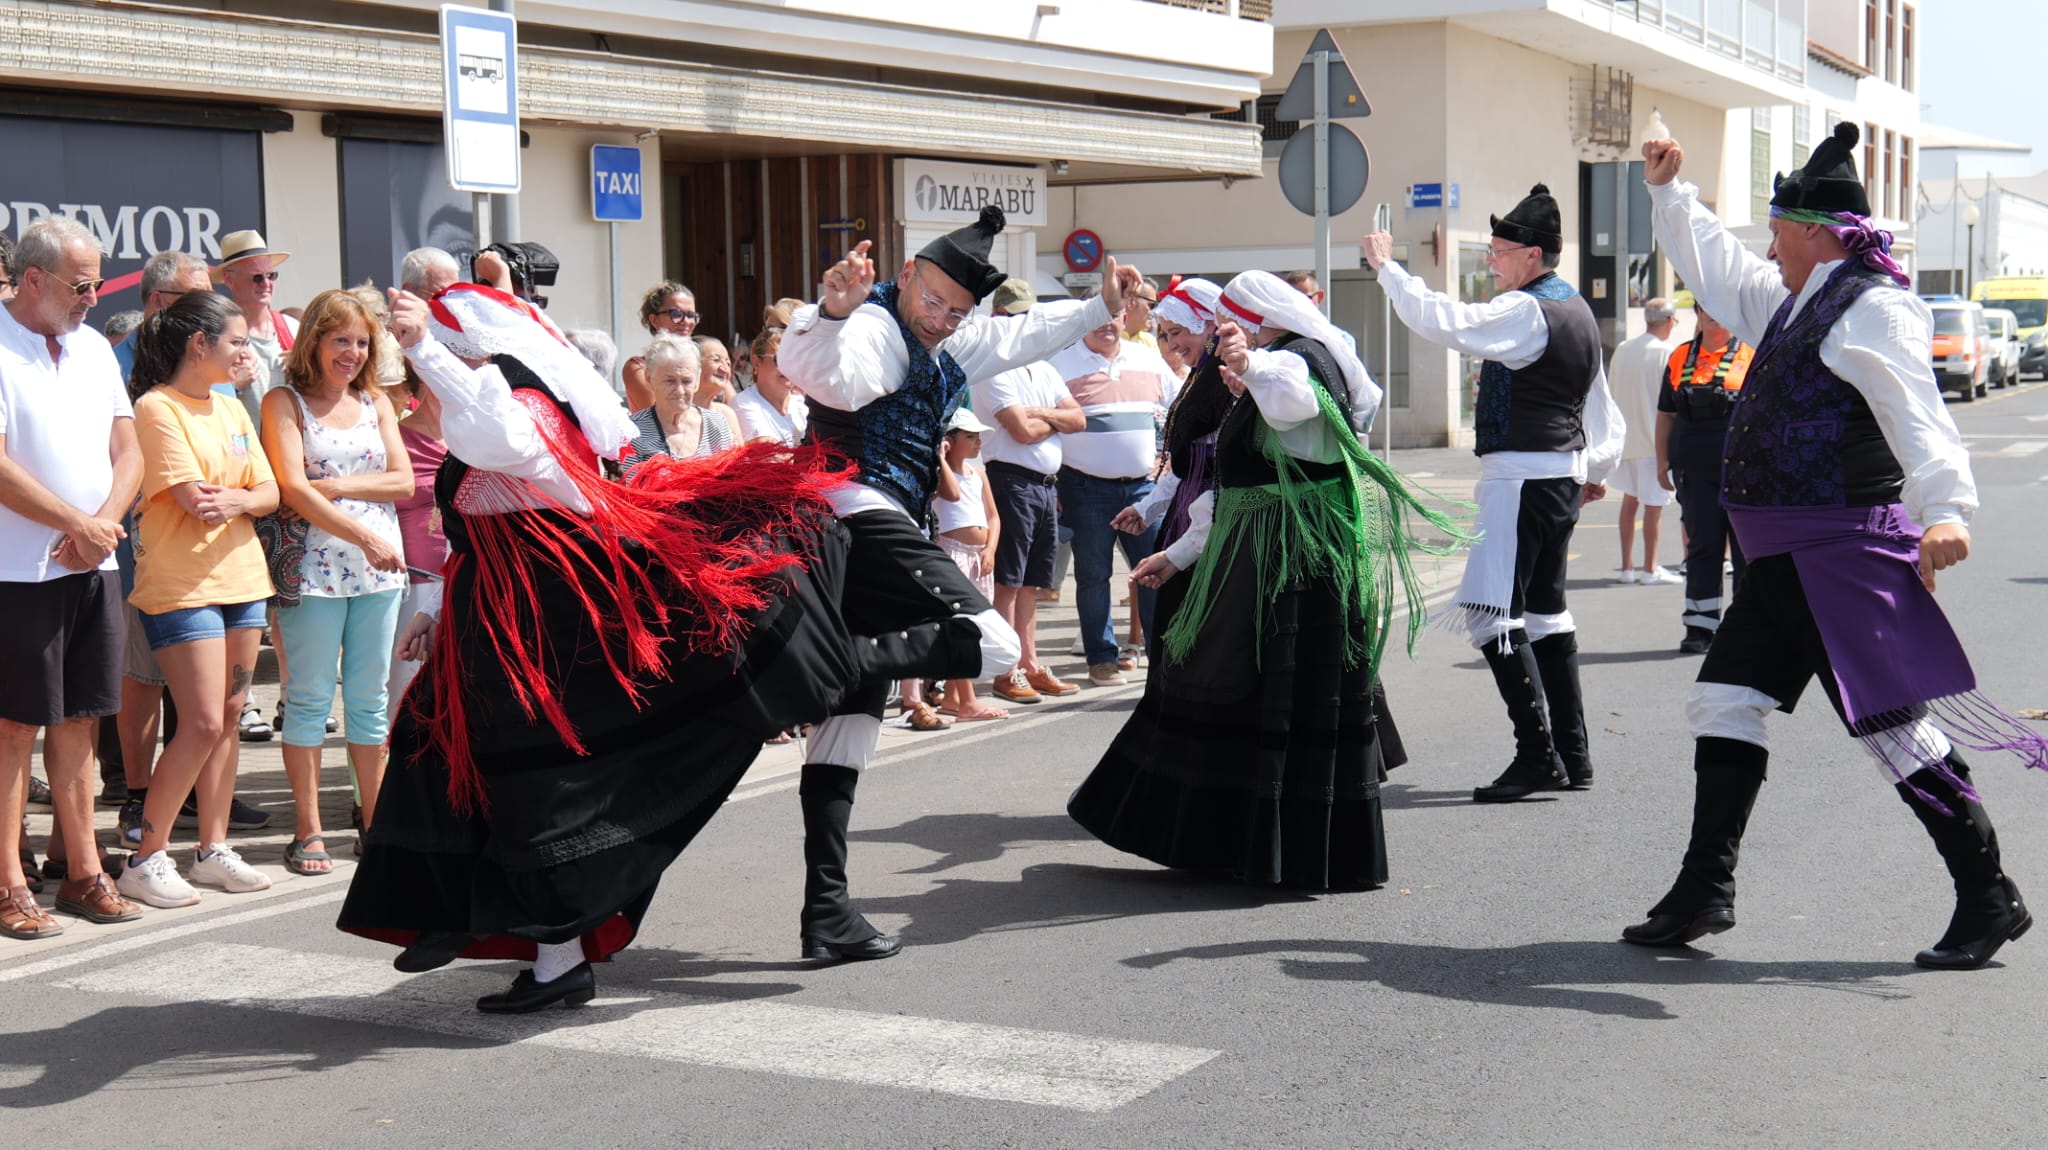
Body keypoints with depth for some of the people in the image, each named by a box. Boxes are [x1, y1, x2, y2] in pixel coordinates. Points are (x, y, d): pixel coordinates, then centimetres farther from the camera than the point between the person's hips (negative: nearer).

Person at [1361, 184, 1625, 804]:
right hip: (1561, 475, 10)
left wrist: (1388, 266, -15)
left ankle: (1538, 754, -12)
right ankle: (1572, 756, 21)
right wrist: (1597, 468, 35)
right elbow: (1600, 403, 24)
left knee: (1491, 613, -11)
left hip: (1521, 476, -10)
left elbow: (1443, 320, -25)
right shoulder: (1578, 311, 15)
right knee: (1545, 611, 16)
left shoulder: (1526, 312, -15)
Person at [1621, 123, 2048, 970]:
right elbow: (1713, 268, 34)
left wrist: (1947, 508, -40)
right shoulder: (1796, 302, 17)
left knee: (1893, 723, -7)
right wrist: (1667, 192, 32)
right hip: (1787, 559, 10)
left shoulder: (1872, 307, -13)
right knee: (1724, 700, 7)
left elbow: (1918, 413, -27)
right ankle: (1704, 891, 13)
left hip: (1847, 552, -10)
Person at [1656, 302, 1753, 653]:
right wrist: (1663, 460, 9)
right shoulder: (1679, 359, 13)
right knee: (1702, 545, 4)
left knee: (1745, 545, 2)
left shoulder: (1752, 355, 4)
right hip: (1694, 469, 2)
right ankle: (1700, 626, 8)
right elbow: (1666, 414, 15)